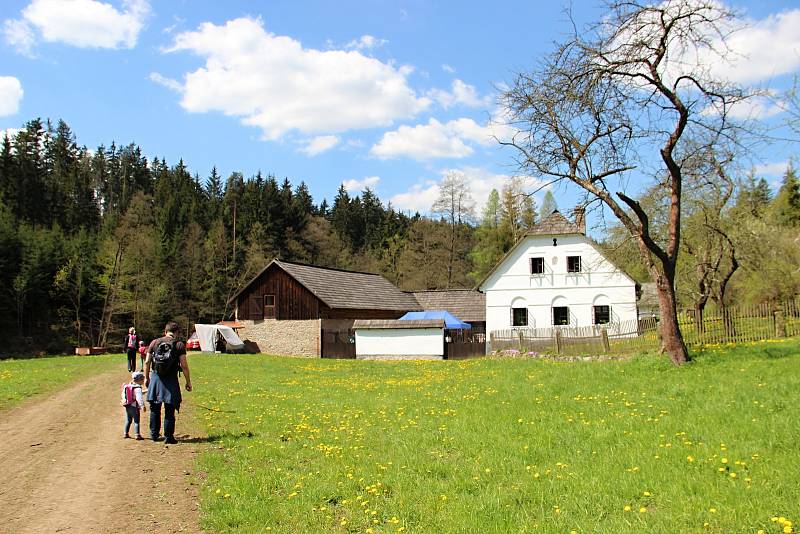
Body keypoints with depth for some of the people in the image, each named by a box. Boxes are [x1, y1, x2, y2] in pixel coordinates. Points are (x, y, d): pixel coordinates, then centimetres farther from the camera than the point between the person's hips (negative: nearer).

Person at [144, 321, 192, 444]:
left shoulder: (154, 342, 4)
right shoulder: (179, 345, -5)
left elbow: (147, 362, 6)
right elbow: (184, 366, -8)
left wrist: (146, 377, 18)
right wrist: (188, 382, 1)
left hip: (156, 378, 3)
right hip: (170, 379, -3)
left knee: (154, 409, 16)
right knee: (169, 410, 4)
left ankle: (154, 434, 25)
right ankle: (168, 436, 6)